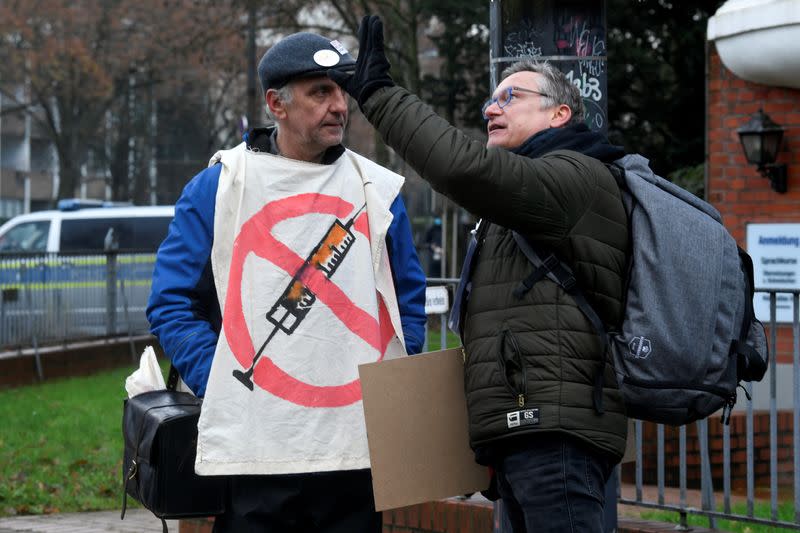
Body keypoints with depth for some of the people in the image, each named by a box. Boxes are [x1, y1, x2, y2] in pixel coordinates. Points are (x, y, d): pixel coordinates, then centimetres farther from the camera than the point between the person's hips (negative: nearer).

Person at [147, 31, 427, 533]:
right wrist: (221, 388, -8)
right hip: (250, 452, -2)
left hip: (360, 450, 3)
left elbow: (410, 307, 17)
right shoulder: (218, 188, 3)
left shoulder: (378, 190, 11)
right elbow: (172, 303, 3)